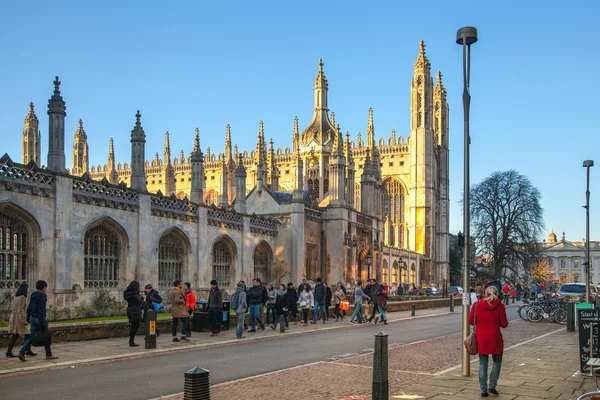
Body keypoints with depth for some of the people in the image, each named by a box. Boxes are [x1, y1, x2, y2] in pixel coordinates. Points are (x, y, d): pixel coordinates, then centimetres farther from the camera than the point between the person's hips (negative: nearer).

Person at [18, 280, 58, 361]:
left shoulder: (32, 296, 12)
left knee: (32, 336, 8)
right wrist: (42, 322, -21)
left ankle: (21, 353, -5)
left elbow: (29, 308, 17)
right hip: (39, 318, -8)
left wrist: (28, 318, 24)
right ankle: (49, 355, 13)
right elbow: (42, 310, -21)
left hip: (33, 318, 8)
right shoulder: (42, 296, -15)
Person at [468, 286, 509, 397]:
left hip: (481, 338, 2)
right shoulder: (500, 306, -7)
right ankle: (492, 386, 9)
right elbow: (504, 324, -6)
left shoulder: (477, 305, -3)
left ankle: (483, 390, 10)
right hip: (495, 338, -1)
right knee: (497, 361, 17)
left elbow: (471, 321, 0)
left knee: (483, 364, 10)